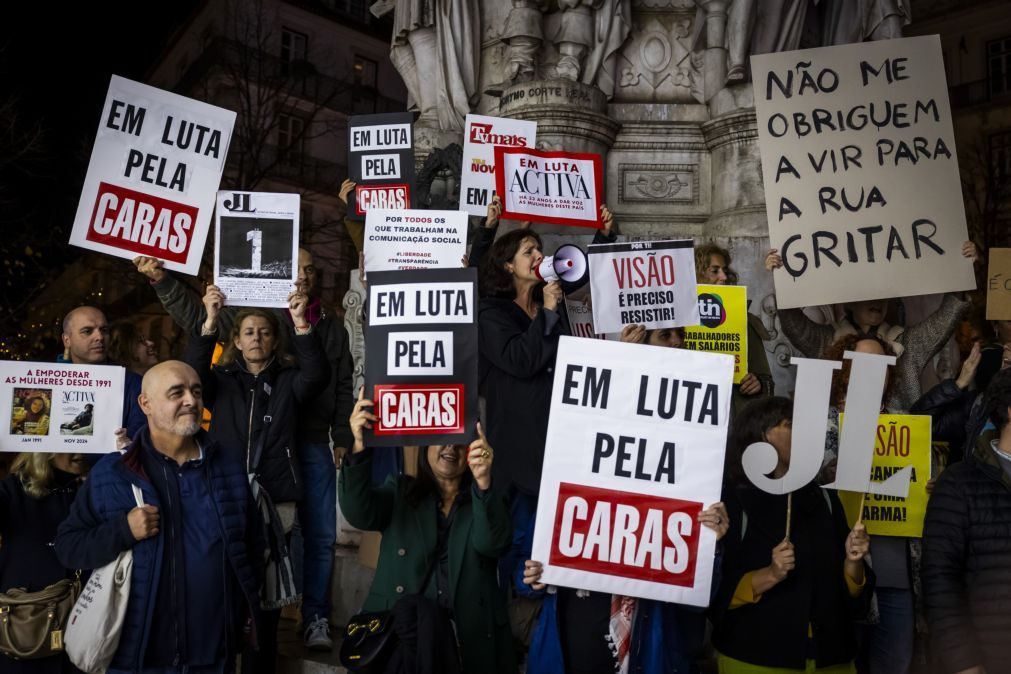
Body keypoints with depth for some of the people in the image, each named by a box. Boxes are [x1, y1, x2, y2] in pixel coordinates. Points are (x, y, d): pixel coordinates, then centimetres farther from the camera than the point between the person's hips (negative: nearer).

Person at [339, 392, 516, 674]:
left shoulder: (486, 499, 11)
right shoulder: (400, 490, 14)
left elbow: (491, 544, -9)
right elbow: (359, 512, -6)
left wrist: (484, 482, -26)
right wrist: (360, 447, -22)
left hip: (469, 631, 1)